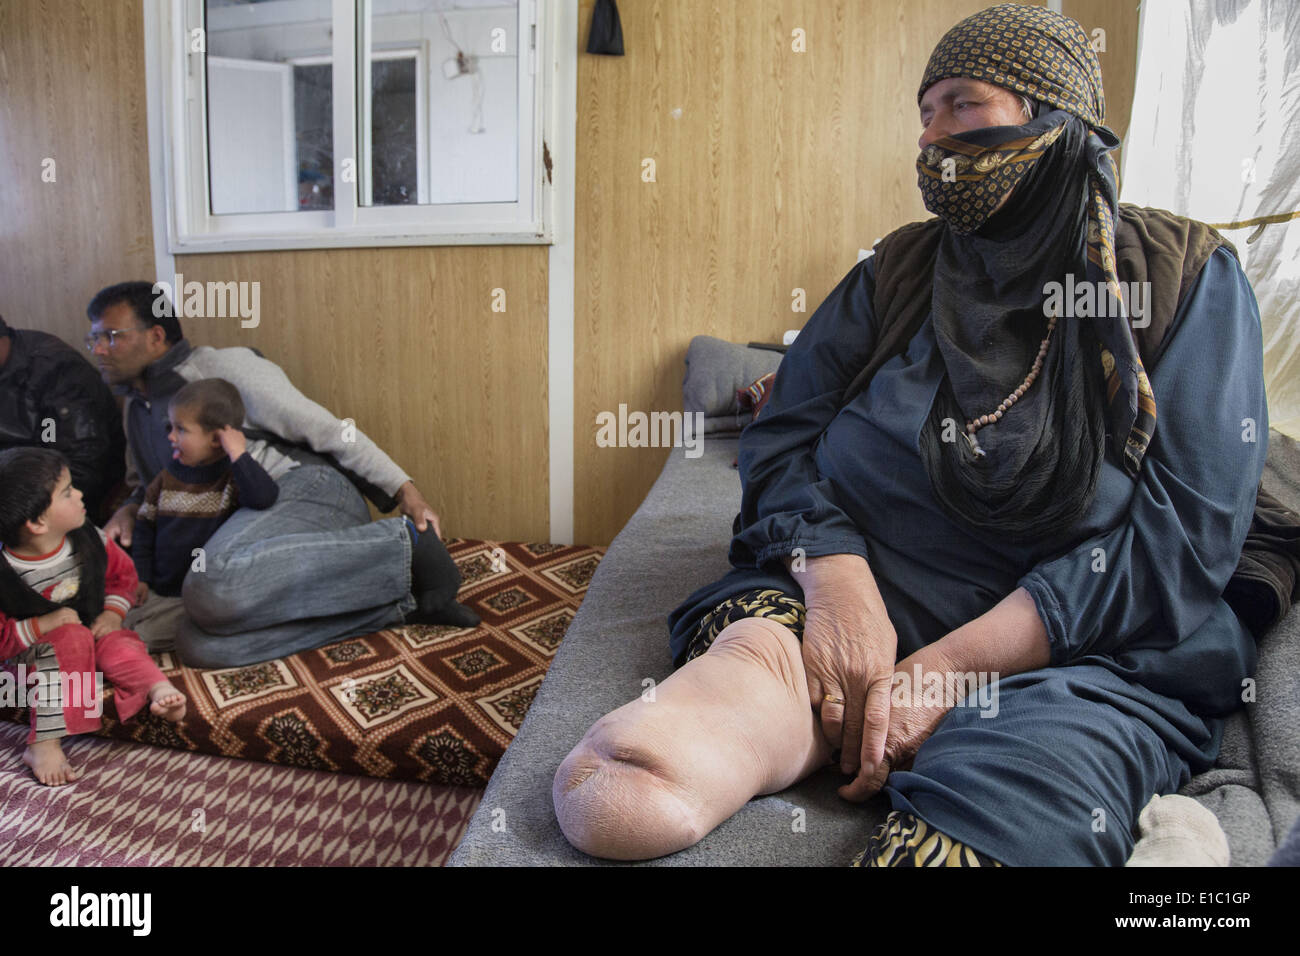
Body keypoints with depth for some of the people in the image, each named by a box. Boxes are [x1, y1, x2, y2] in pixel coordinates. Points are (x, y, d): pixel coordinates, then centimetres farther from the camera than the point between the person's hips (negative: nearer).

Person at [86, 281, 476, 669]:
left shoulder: (219, 367, 3)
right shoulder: (136, 411, 27)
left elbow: (326, 429, -2)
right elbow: (148, 485, 41)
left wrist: (404, 489, -9)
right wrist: (129, 510, 14)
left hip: (307, 491, -7)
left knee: (213, 584, -39)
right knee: (199, 646, -26)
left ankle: (402, 545, -23)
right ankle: (400, 604, -21)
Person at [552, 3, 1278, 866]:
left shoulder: (1189, 277, 2)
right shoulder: (898, 270, 12)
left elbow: (1187, 528, -8)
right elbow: (784, 437, 4)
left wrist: (949, 666, -18)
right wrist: (836, 578, -18)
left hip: (1080, 653, -1)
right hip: (866, 595, 2)